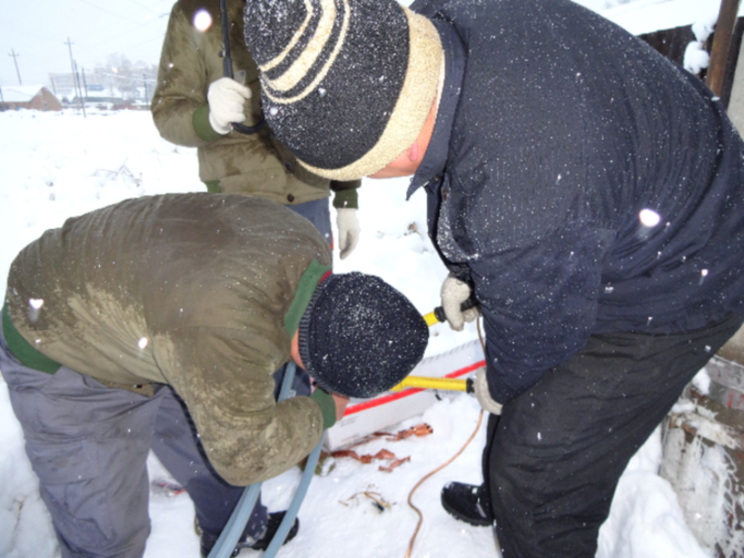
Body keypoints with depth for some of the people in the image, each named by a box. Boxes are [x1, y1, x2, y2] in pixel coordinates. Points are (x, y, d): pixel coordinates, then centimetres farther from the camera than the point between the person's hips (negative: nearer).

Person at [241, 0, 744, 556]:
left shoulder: (519, 215, -44)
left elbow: (538, 331, -22)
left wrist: (502, 385, 2)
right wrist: (464, 269, 11)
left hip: (668, 293, -8)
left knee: (540, 478, 3)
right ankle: (500, 500, 55)